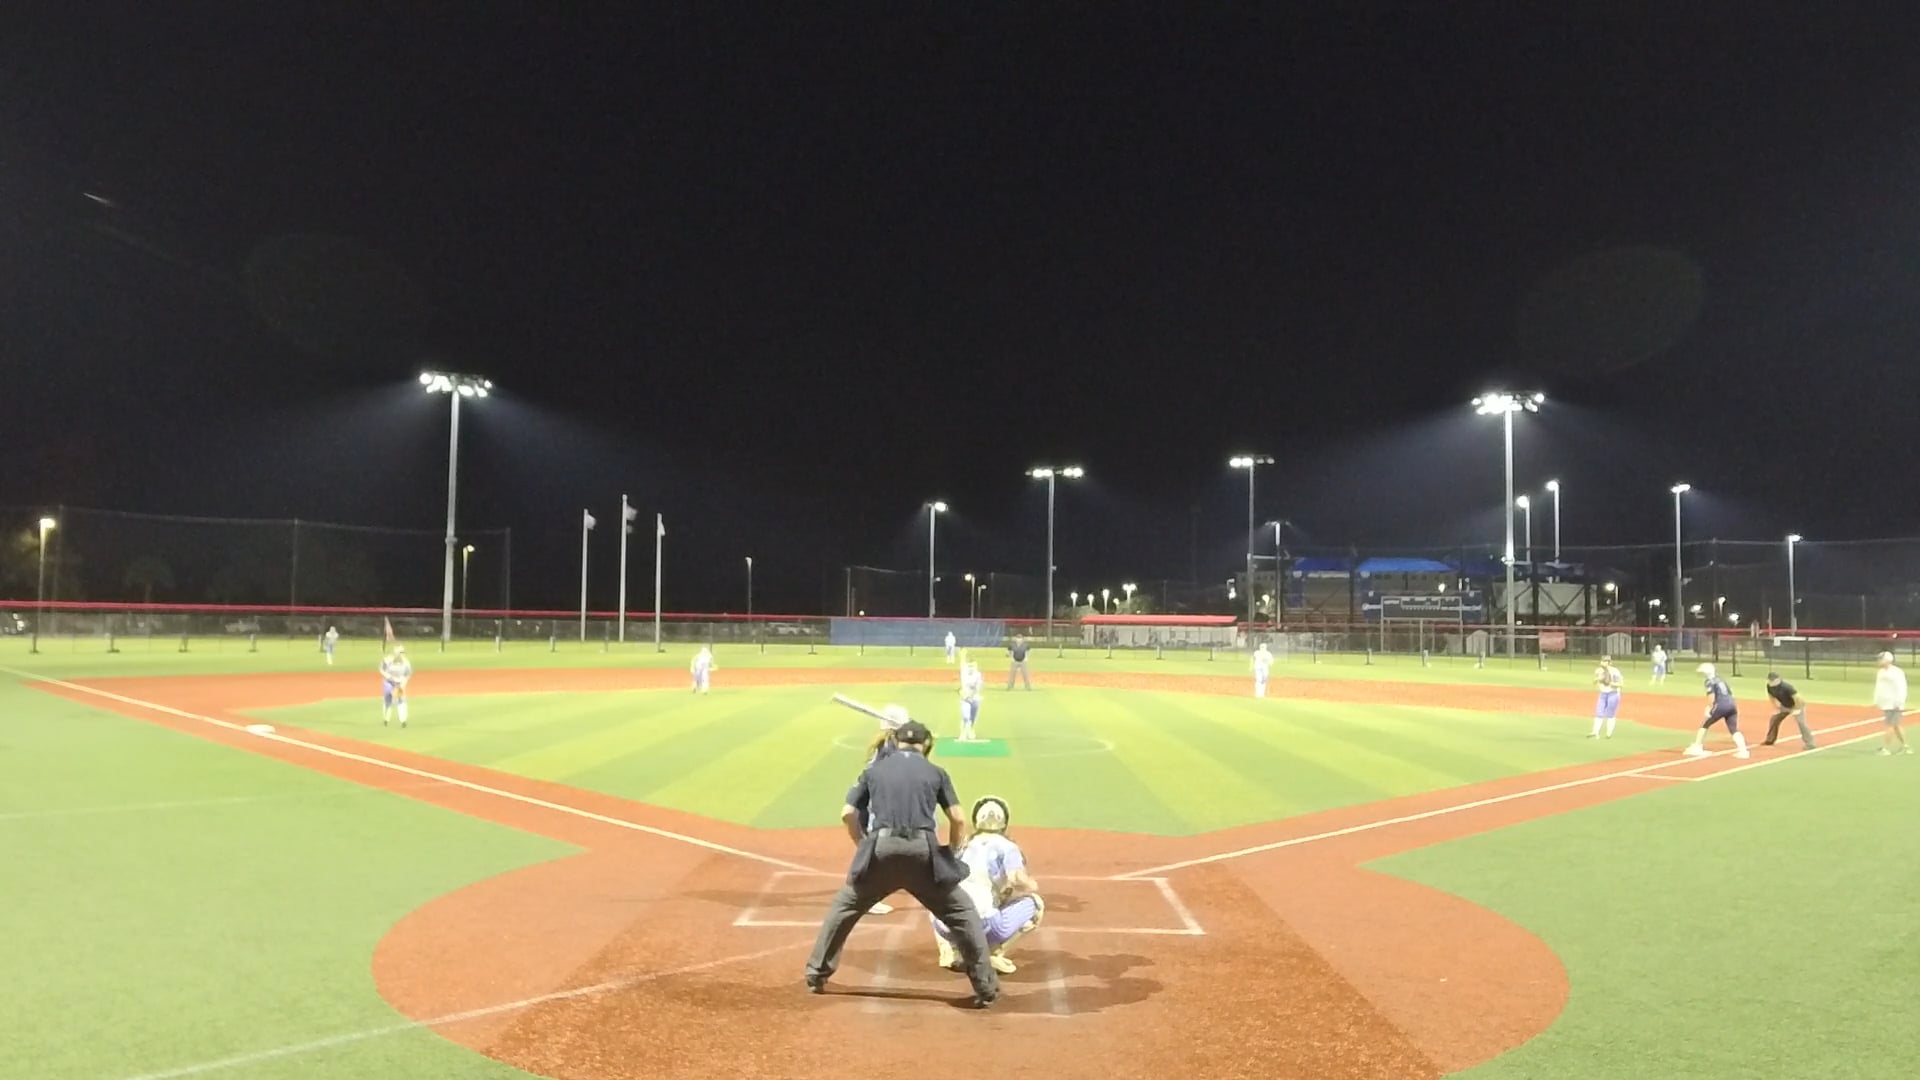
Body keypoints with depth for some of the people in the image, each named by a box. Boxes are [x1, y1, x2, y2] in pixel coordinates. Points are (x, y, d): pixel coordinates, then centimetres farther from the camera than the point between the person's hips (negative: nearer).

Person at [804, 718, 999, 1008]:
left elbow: (848, 814, 12)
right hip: (923, 850, -1)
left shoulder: (874, 770, 19)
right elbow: (958, 819, 8)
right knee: (962, 914, 13)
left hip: (881, 847, 1)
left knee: (843, 907, 23)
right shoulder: (936, 772, 16)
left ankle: (816, 974, 27)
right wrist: (949, 854, 22)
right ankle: (986, 987, 10)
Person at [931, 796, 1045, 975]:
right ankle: (993, 952, 5)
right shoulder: (1005, 846, 8)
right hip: (982, 925, -4)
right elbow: (1017, 880, -7)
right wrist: (1033, 885, 17)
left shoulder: (962, 845, 21)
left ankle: (950, 950, 14)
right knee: (1035, 903, 17)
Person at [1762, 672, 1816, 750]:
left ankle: (1809, 744, -18)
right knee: (1774, 720, 10)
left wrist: (1797, 710, -28)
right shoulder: (1769, 686, -15)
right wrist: (1775, 707, 3)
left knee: (1801, 723, -21)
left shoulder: (1786, 686, -37)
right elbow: (1771, 695, 6)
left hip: (1796, 705, -7)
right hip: (1784, 706, 7)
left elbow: (1797, 697, -37)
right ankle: (1769, 740, 25)